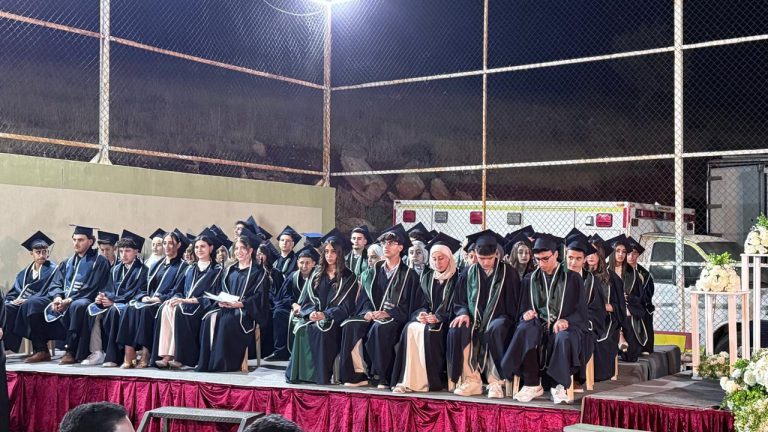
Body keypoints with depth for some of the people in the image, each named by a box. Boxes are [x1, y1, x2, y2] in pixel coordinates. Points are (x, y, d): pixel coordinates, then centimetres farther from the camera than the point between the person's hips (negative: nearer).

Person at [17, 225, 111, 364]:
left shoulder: (99, 261, 0)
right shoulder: (67, 263, 21)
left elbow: (93, 288, -10)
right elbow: (55, 283, 14)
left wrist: (70, 300, -18)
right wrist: (57, 297, -10)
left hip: (82, 300, -7)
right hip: (62, 300, 7)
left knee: (77, 306, -41)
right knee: (30, 304, -8)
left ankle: (71, 352, -32)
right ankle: (41, 351, -9)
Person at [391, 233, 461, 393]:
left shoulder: (457, 279, -1)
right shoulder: (426, 278, 15)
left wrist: (438, 317, -19)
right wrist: (422, 314, -8)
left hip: (446, 321, -4)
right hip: (428, 318, 4)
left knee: (428, 331, -34)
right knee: (410, 328, -27)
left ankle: (430, 380, -27)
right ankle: (409, 380, -31)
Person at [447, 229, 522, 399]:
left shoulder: (508, 272, 3)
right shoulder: (469, 273, 11)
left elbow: (513, 304, 4)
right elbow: (459, 301, 14)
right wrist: (463, 313, -8)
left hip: (498, 320, -3)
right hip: (474, 321, 3)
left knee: (494, 330, -38)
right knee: (457, 330, -30)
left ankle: (495, 382, -29)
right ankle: (471, 380, -27)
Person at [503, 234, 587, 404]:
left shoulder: (572, 279, 8)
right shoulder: (530, 280, 16)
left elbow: (581, 312, 3)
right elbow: (523, 309, 16)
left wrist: (566, 321, -17)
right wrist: (526, 314, -9)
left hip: (564, 326, -2)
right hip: (538, 325, 2)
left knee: (563, 338, -40)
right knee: (524, 331, -34)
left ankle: (558, 386, -28)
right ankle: (532, 385, -31)